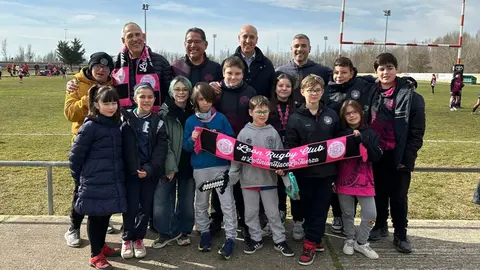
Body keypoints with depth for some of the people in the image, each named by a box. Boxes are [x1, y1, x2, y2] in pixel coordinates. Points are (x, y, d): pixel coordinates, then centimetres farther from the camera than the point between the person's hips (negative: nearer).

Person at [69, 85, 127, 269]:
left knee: (106, 216, 17)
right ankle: (96, 255, 19)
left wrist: (118, 175, 15)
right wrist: (80, 179, 0)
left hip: (113, 182, 6)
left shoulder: (116, 125, 6)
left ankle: (102, 246, 36)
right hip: (95, 183, -6)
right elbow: (75, 155, -9)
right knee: (95, 217, 6)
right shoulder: (90, 127, -14)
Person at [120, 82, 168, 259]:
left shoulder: (158, 122, 3)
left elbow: (161, 149, -4)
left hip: (151, 172, 2)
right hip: (130, 171, -1)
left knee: (146, 206, 9)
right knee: (131, 207, 3)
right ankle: (127, 239, 22)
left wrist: (150, 169, -16)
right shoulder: (126, 118, 1)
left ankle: (139, 238, 26)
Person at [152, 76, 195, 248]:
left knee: (186, 199, 11)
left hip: (188, 164, 3)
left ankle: (183, 231, 27)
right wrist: (170, 165, -16)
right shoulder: (164, 112, -4)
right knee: (163, 198, -3)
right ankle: (167, 232, 14)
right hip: (169, 164, -3)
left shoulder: (193, 112, 7)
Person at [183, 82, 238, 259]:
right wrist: (192, 139, -17)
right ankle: (204, 233, 33)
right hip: (200, 168, 2)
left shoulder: (221, 118, -1)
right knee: (201, 203, 15)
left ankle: (230, 238, 7)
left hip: (221, 166, -2)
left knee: (227, 203, -2)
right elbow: (186, 146, 3)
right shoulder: (190, 121, 2)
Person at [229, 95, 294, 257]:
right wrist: (231, 177, -3)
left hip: (269, 179, 0)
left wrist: (281, 168, -18)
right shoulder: (244, 133, -3)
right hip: (248, 180, 1)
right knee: (250, 213, 13)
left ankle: (280, 241, 23)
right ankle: (256, 239, 29)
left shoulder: (273, 133, -2)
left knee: (273, 212, 10)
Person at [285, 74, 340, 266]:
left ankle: (310, 243, 15)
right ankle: (314, 239, 24)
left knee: (321, 208, 6)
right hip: (305, 172, -2)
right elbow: (290, 146, -6)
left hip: (326, 171, 2)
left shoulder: (331, 115, 4)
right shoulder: (296, 118, -4)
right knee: (309, 208, 9)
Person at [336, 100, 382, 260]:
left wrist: (361, 140, -19)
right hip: (344, 180, 0)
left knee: (370, 214, 0)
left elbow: (376, 157, -10)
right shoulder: (341, 134, -1)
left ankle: (361, 242, 21)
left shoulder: (370, 134, -1)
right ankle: (350, 240, 33)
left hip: (364, 180, 0)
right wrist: (332, 180, -5)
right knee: (347, 213, 12)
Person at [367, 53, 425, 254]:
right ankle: (380, 225, 34)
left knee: (399, 196, 8)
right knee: (379, 193, 16)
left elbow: (417, 131, -8)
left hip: (399, 156, -3)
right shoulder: (371, 93, 3)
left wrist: (407, 157, -12)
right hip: (377, 154, 3)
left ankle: (400, 234, 21)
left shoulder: (411, 96, -8)